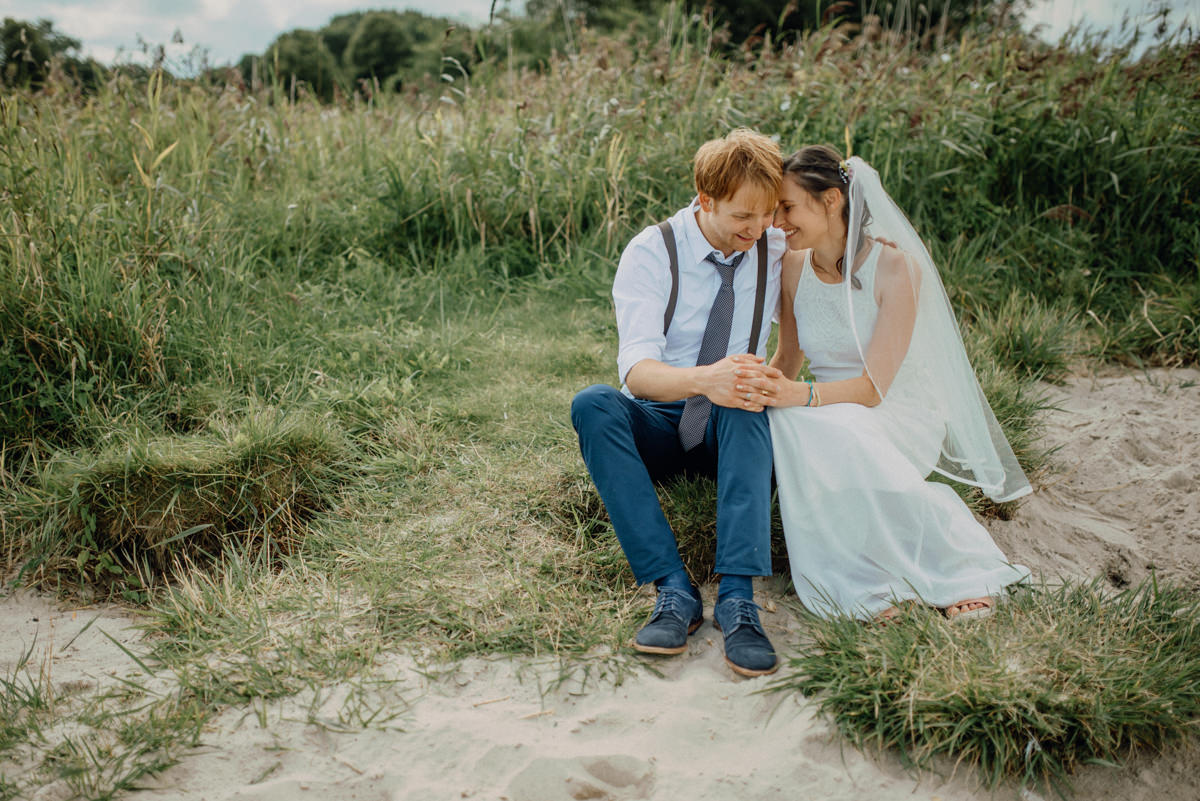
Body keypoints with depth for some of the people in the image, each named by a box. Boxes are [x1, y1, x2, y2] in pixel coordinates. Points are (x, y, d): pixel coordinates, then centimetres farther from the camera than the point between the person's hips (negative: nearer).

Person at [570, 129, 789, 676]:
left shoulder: (779, 251, -2)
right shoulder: (651, 252, -12)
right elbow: (637, 369, -24)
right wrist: (702, 379, -46)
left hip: (731, 431, 1)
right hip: (658, 426, -1)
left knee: (745, 407, -34)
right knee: (592, 403, -33)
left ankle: (737, 595, -42)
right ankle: (674, 590, -38)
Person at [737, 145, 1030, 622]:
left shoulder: (895, 266, -15)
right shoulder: (795, 265, 1)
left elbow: (873, 386, -20)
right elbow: (789, 359, 12)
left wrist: (799, 396, -37)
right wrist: (760, 386, -10)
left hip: (900, 415, -4)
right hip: (832, 417, 4)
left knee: (835, 432, -38)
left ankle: (951, 562, -21)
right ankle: (866, 575, -21)